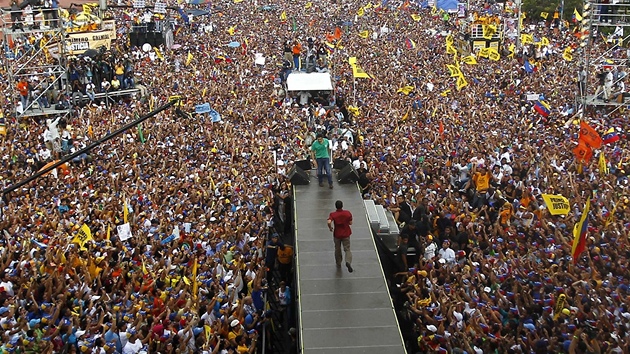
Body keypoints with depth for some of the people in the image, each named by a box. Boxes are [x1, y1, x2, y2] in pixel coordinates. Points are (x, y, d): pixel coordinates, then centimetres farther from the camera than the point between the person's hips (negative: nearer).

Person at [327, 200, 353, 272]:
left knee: (337, 249, 19)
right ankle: (348, 262, -23)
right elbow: (350, 223, -4)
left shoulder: (332, 214, -13)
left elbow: (329, 222, -28)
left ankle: (338, 264, 31)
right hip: (346, 234, 0)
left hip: (337, 234, 0)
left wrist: (330, 228, -10)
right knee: (347, 249, 3)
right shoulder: (348, 213, -10)